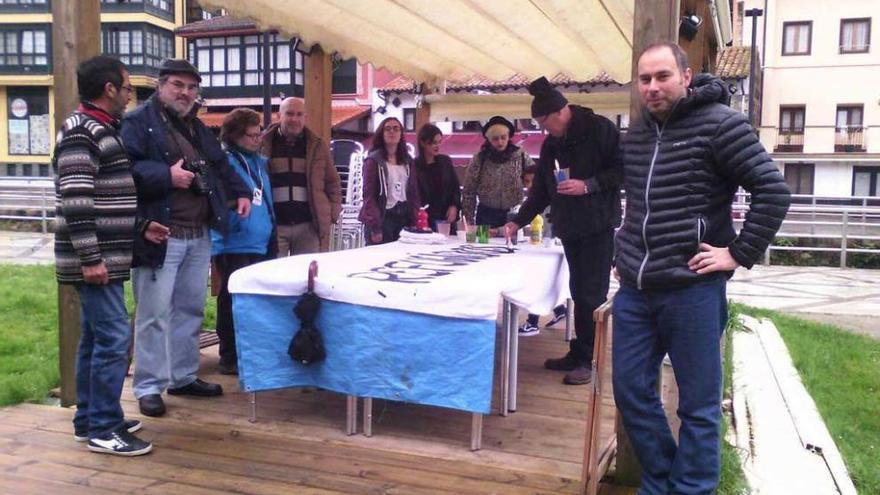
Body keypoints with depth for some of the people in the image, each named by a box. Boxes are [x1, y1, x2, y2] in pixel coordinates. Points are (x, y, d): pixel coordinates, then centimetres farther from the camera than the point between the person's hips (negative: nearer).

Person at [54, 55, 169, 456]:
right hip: (94, 258, -10)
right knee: (114, 338, -9)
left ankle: (89, 419, 24)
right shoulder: (81, 131, -14)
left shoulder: (103, 130, 18)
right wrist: (90, 258, -24)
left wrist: (140, 225, 15)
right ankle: (103, 430, 0)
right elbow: (75, 201, -22)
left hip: (107, 255, 10)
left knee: (96, 338, 14)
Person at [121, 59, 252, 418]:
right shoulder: (138, 122, -5)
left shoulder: (197, 128, 20)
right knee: (155, 314, -3)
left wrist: (241, 192, 15)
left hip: (199, 235, 8)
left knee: (191, 309, 15)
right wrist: (166, 176, -24)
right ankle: (148, 386, 7)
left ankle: (184, 376, 27)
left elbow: (220, 165, 28)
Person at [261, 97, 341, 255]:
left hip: (309, 226, 1)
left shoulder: (318, 145, 10)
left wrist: (333, 212, 1)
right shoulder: (265, 144, 5)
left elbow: (332, 183, 12)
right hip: (274, 226, -1)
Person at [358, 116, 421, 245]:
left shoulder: (408, 161, 14)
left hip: (403, 219, 5)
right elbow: (369, 195, -8)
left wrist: (414, 222, 2)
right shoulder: (373, 160, -2)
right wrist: (375, 227, -16)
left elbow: (414, 194, 13)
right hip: (382, 218, -5)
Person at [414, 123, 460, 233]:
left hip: (447, 218, 4)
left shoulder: (445, 161, 9)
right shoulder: (414, 165, -5)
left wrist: (454, 206, 0)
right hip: (425, 221, -4)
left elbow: (456, 187, 15)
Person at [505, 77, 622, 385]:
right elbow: (541, 189, 19)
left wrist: (588, 185, -18)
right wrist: (519, 221, 15)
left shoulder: (599, 130, -7)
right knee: (579, 292, 11)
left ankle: (585, 359, 3)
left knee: (590, 294, -5)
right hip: (570, 228, 7)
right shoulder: (550, 144, 14)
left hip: (598, 226, -6)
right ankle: (579, 353, 18)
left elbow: (623, 169, -10)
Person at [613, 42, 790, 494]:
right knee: (631, 392, 12)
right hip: (634, 291, 7)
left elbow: (773, 190, -11)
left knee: (698, 405, 4)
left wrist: (739, 254, -12)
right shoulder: (635, 134, 13)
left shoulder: (719, 123, -7)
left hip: (692, 290, -6)